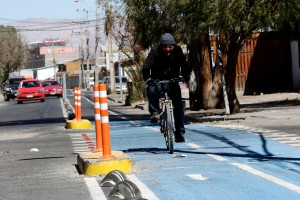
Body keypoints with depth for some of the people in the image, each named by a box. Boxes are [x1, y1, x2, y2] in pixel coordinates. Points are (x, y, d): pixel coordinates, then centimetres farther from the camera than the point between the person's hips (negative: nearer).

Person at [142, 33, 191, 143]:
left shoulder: (178, 52, -10)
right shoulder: (155, 52, -16)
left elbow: (185, 66, -12)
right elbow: (146, 67, -23)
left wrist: (185, 76, -32)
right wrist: (148, 79, -40)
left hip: (173, 81, 2)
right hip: (158, 81, -2)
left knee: (179, 105, -10)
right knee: (151, 89, -35)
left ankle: (179, 132, -4)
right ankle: (154, 113, -23)